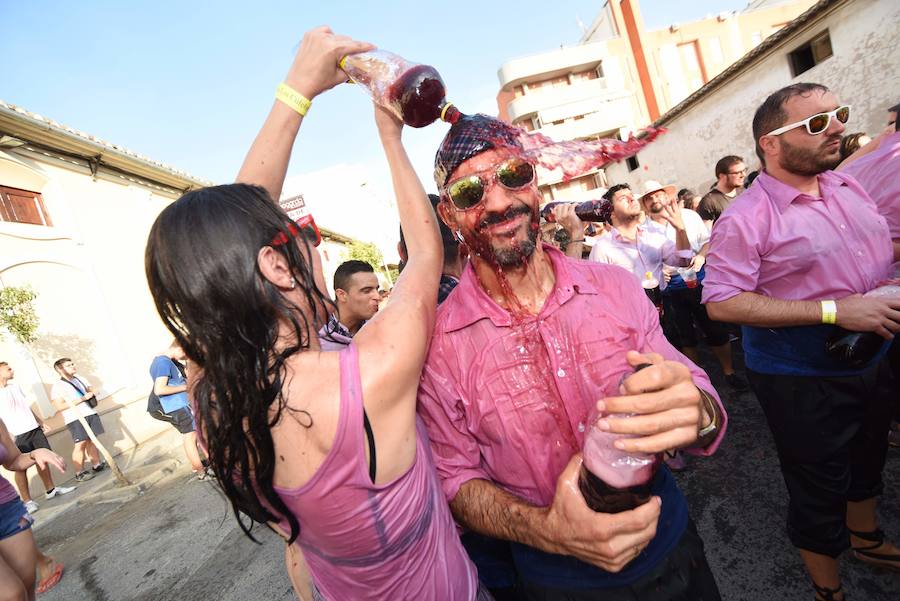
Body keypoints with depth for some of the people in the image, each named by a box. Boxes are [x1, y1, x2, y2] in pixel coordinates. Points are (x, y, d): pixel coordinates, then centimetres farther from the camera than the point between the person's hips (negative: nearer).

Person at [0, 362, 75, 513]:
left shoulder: (15, 386, 12)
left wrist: (42, 422, 22)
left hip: (34, 429, 7)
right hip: (18, 435, -7)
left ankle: (51, 489, 25)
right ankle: (27, 500, 8)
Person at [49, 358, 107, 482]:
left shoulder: (81, 378, 14)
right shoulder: (58, 386, -7)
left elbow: (91, 391, 25)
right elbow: (59, 406, -14)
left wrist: (91, 395, 0)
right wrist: (82, 399, -18)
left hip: (90, 413, 6)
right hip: (75, 418, -6)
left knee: (92, 440, 8)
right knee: (80, 444, -9)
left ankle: (96, 465, 16)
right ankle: (79, 473, -2)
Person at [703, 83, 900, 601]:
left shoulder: (847, 186, 3)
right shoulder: (746, 218, -22)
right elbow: (722, 303, -27)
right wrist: (834, 311, -28)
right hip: (801, 379, -8)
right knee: (819, 490, 10)